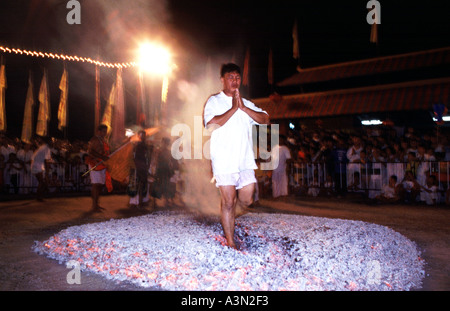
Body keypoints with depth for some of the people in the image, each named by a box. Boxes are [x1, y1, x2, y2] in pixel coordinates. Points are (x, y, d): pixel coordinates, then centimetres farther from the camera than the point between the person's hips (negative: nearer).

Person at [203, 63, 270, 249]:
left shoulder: (246, 104, 18)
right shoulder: (214, 101, 4)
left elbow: (265, 119, 4)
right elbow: (212, 124, -14)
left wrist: (243, 108, -7)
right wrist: (233, 108, -10)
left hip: (245, 159, 4)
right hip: (224, 160, -4)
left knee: (247, 201, 1)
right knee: (228, 202, -3)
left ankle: (231, 197, 35)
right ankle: (230, 243, 8)